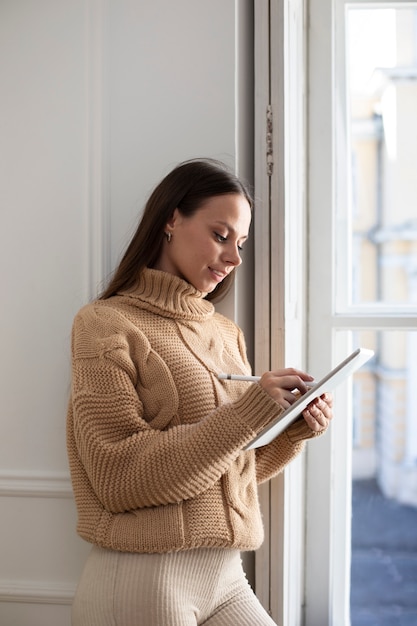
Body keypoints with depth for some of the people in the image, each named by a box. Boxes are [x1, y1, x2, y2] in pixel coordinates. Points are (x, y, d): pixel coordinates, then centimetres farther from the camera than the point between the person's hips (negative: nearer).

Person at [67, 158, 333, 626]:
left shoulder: (227, 335, 9)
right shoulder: (106, 324, -7)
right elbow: (120, 477, -16)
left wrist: (295, 431, -4)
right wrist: (246, 413, -19)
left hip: (227, 577, 6)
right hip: (141, 580, -6)